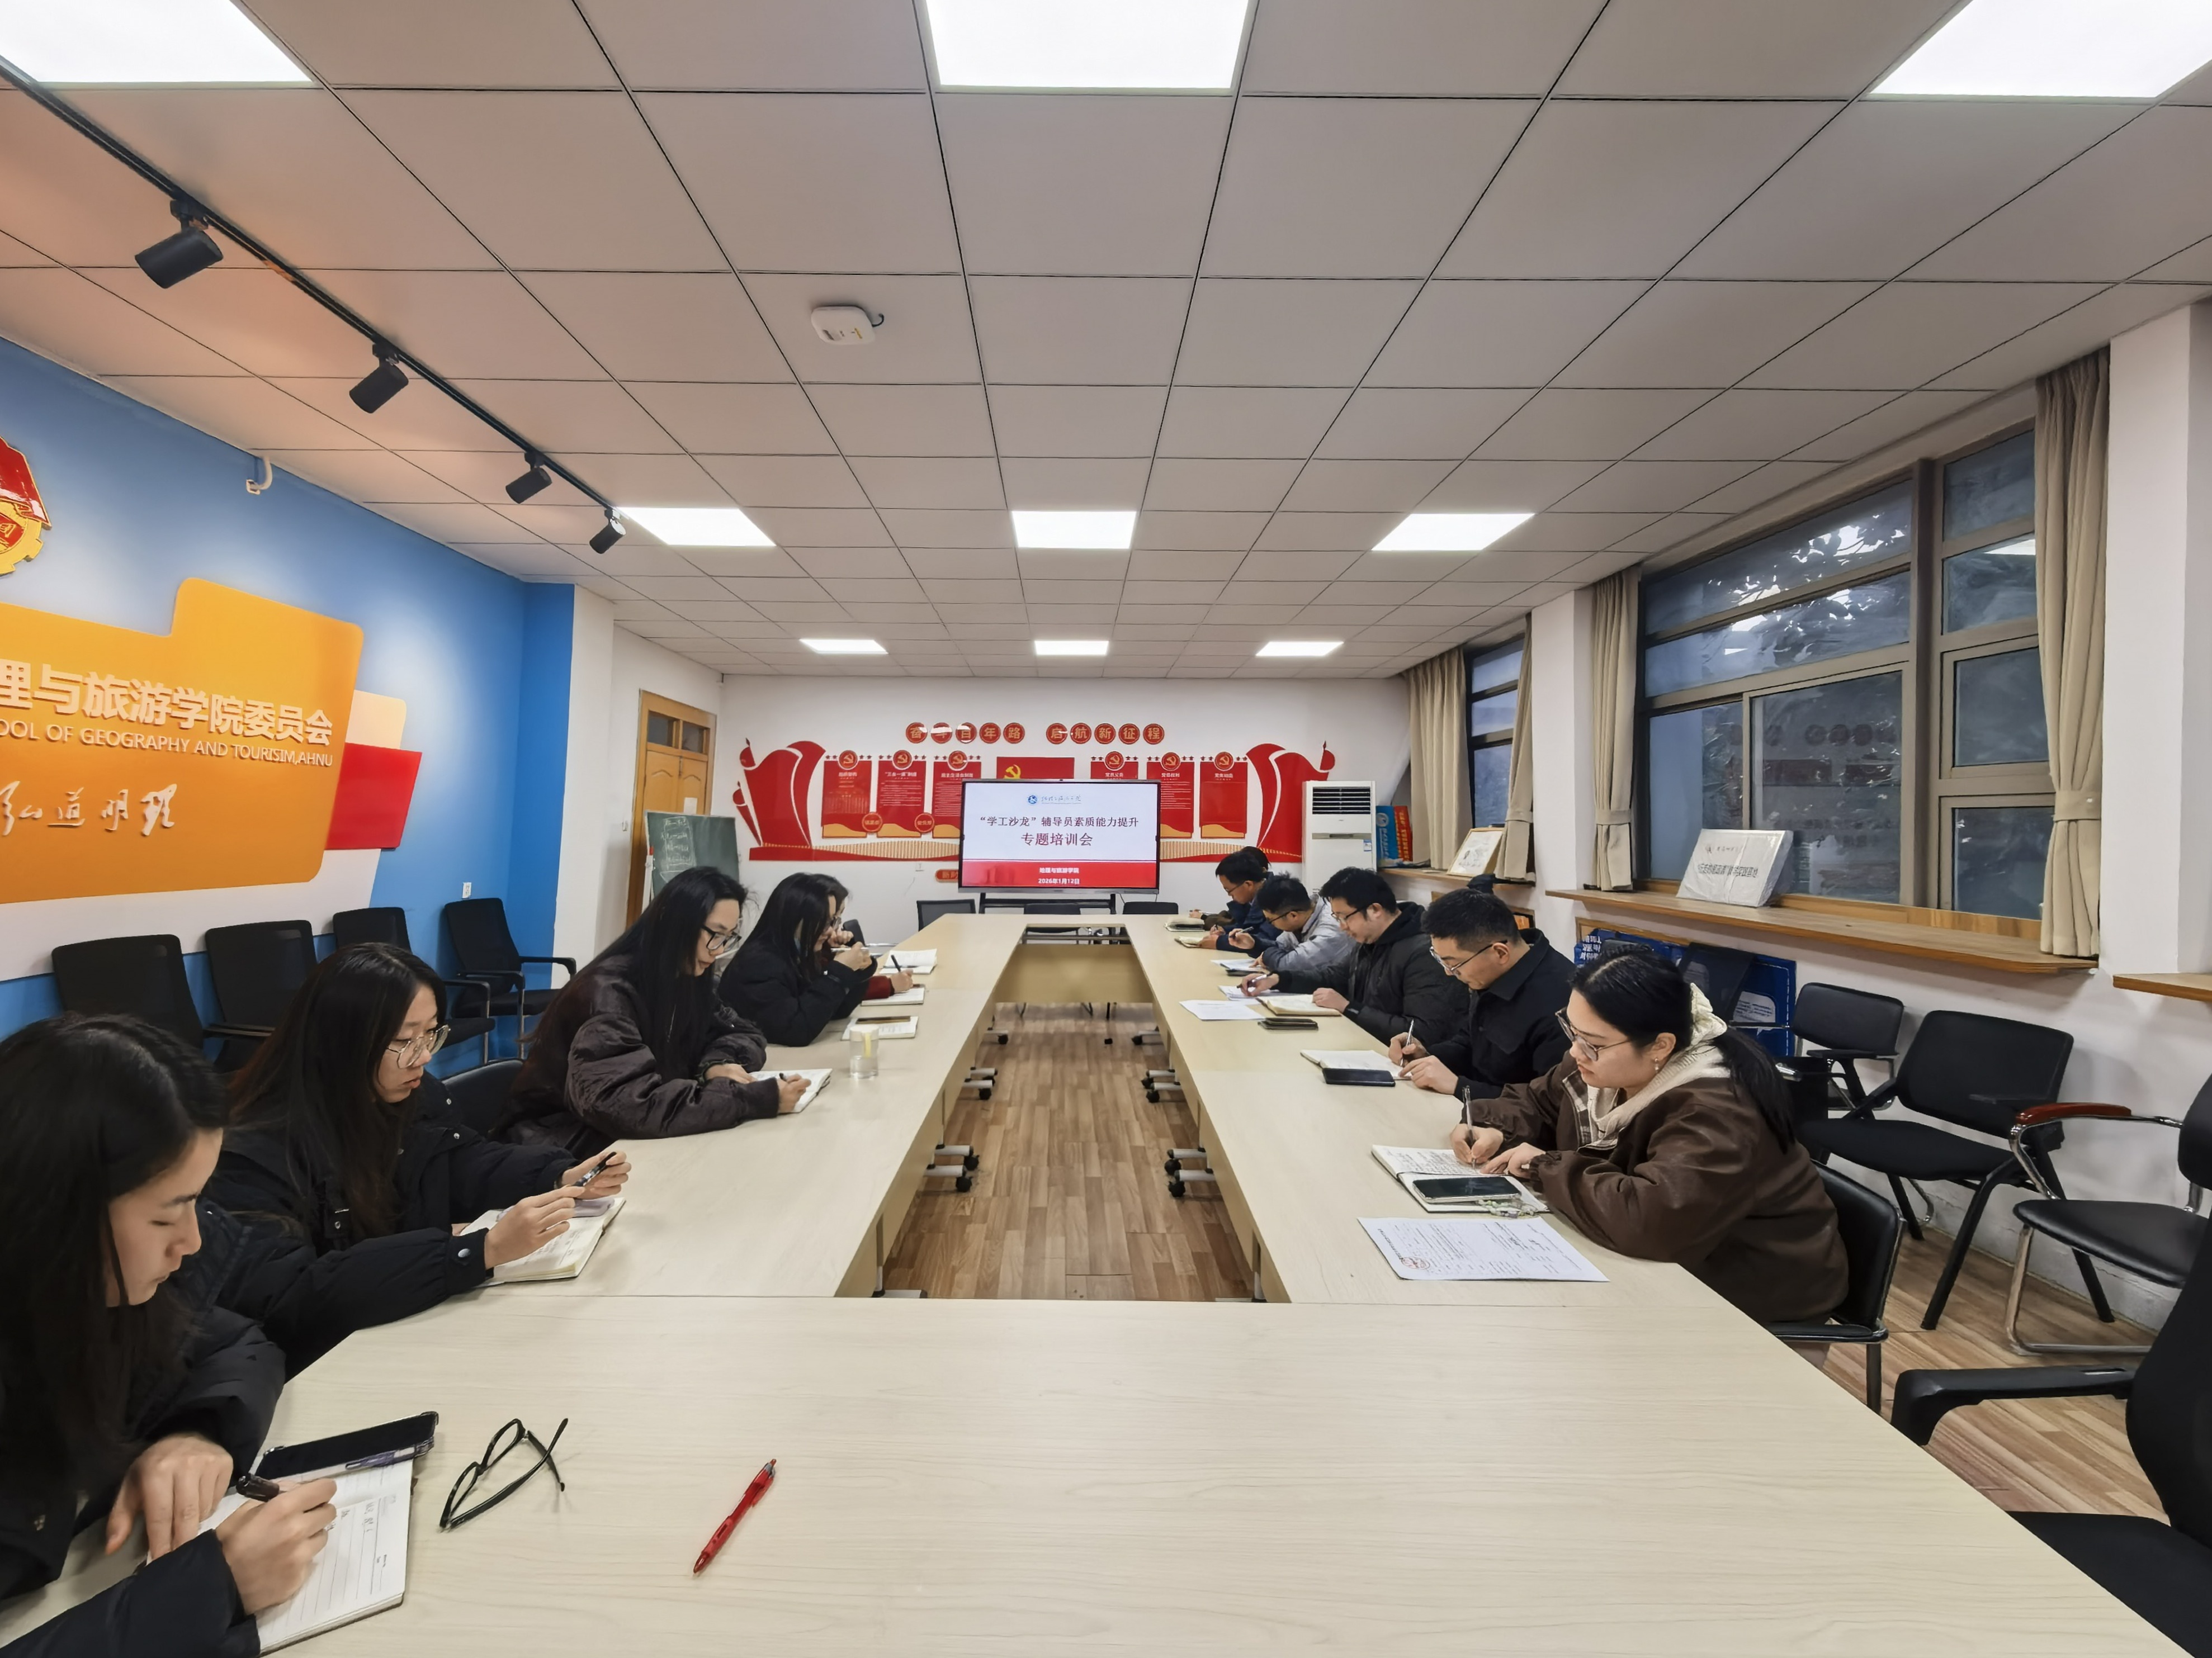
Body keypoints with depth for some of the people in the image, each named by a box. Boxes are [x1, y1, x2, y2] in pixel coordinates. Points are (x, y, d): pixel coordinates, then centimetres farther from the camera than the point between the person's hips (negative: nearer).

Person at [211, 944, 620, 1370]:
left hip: (418, 1330, 7)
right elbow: (298, 1299, -33)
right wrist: (484, 1250, -41)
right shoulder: (259, 1154, -25)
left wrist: (563, 1179, -9)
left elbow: (464, 1167, 9)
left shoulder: (416, 1096, -2)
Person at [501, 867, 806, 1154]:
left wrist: (717, 1065, -18)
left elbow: (744, 1033, 6)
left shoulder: (687, 980, -1)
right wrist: (757, 1099, -38)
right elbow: (625, 1104, -37)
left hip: (624, 1142, 7)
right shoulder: (608, 992, -25)